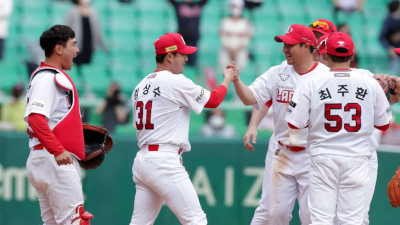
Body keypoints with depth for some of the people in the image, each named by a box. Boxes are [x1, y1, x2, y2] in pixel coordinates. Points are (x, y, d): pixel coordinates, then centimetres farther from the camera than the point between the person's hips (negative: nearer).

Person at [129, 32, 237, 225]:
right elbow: (213, 100, 1)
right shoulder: (175, 81, -8)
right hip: (164, 162, -8)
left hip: (142, 158, 8)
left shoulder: (140, 86, 15)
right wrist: (227, 79, 19)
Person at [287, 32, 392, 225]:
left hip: (323, 160, -1)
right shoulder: (370, 84, 0)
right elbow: (383, 123, 8)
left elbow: (295, 123, -6)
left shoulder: (311, 84, -5)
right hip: (357, 160, 1)